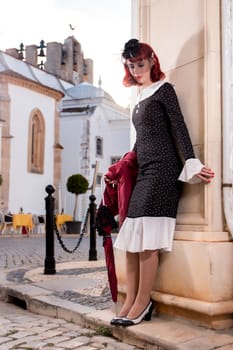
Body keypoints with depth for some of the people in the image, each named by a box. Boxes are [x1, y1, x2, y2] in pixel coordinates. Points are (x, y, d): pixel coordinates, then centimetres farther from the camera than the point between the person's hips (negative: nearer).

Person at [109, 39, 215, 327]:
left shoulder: (164, 89, 3)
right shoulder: (141, 98, 22)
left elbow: (179, 128, -6)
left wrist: (191, 164, -15)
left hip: (162, 170, -8)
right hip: (144, 173, 8)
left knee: (146, 238, -12)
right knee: (131, 238, 1)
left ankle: (143, 304, -7)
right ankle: (130, 302, 5)